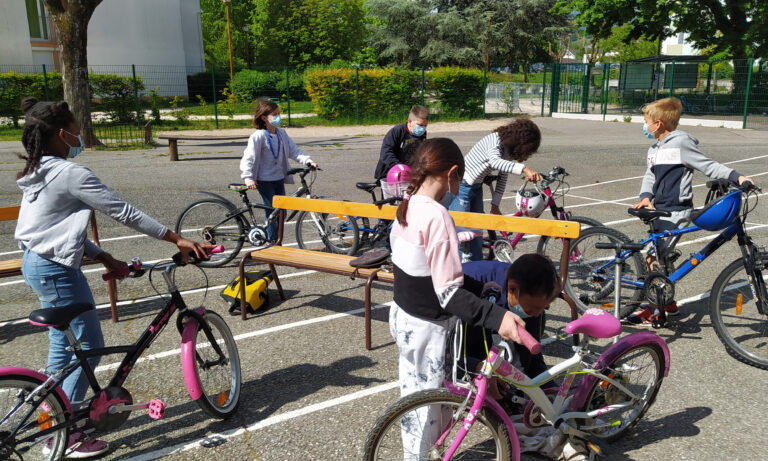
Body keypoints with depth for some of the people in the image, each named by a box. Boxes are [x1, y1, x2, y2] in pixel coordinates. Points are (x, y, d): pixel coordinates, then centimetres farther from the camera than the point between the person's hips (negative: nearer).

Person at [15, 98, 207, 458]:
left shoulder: (39, 174, 11)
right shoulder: (70, 173, -19)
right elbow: (124, 213, -20)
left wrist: (105, 258, 10)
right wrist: (177, 239, -16)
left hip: (36, 264, 10)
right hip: (57, 270, -10)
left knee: (62, 345, 19)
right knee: (89, 347, 0)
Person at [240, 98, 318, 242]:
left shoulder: (281, 133, 6)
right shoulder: (258, 136, -13)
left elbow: (294, 151, 5)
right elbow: (248, 158, -16)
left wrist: (308, 161, -11)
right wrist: (248, 178, -27)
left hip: (279, 178, 6)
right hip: (264, 180, -6)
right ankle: (271, 242, 11)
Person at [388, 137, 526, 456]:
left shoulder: (407, 208, 1)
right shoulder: (437, 216, -26)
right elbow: (448, 294, -28)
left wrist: (478, 286, 11)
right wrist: (496, 316, -36)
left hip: (403, 317, 9)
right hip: (428, 329, -9)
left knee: (414, 397, 25)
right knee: (428, 407, 9)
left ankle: (414, 451, 44)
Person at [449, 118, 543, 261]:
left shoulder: (509, 149, 0)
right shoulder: (494, 140, -24)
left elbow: (502, 178, 7)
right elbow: (494, 161, -46)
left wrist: (495, 205, 7)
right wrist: (524, 169, -55)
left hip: (476, 187, 8)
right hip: (462, 185, -8)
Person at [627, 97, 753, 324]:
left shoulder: (681, 142, -12)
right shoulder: (654, 149, 13)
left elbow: (709, 166, -12)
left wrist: (736, 176, -24)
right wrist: (646, 197, -7)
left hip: (676, 211, -9)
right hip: (661, 210, 9)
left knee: (653, 258, -12)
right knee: (663, 256, 15)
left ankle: (655, 310, -2)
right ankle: (668, 303, 28)